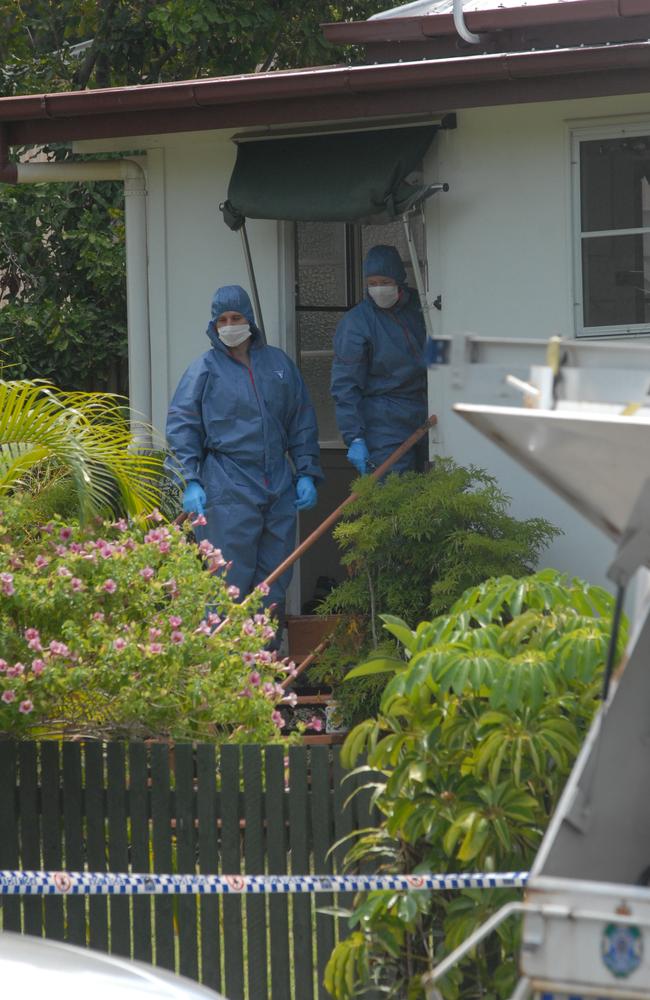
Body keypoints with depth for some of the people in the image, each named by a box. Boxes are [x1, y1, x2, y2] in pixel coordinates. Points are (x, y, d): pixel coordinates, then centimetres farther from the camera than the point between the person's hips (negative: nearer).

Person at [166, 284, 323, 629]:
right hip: (228, 489, -4)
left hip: (278, 488, 4)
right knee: (231, 580, -9)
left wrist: (306, 474, 11)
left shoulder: (278, 363, 13)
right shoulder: (205, 368, 2)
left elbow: (302, 423, 18)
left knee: (274, 584, 7)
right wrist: (190, 482, -10)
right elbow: (180, 425, -1)